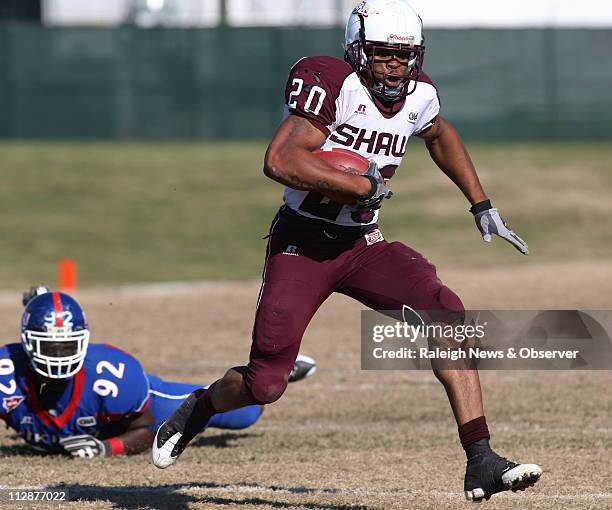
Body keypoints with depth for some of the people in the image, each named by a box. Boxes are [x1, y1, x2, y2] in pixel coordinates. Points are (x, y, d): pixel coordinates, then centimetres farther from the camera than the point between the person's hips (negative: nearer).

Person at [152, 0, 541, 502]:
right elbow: (280, 161, -30)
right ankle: (201, 407, 32)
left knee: (446, 312, -19)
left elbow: (440, 135, 27)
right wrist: (362, 186, -25)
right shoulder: (333, 83, -19)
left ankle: (481, 461, -19)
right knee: (267, 382, -5)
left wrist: (482, 205, 23)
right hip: (301, 244, -5)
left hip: (363, 245, 5)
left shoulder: (418, 94, 1)